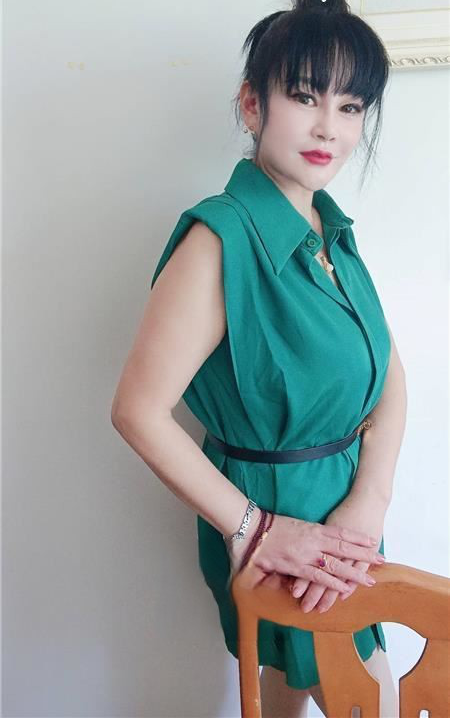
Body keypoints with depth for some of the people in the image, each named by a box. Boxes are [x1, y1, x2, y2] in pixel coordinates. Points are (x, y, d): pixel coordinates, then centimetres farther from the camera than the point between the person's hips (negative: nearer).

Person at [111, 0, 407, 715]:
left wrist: (367, 503, -13)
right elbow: (140, 412, -26)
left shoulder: (333, 230, 1)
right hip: (278, 523, -7)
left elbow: (390, 374, 0)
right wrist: (252, 529, -20)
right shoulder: (222, 239, -25)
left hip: (345, 509, 7)